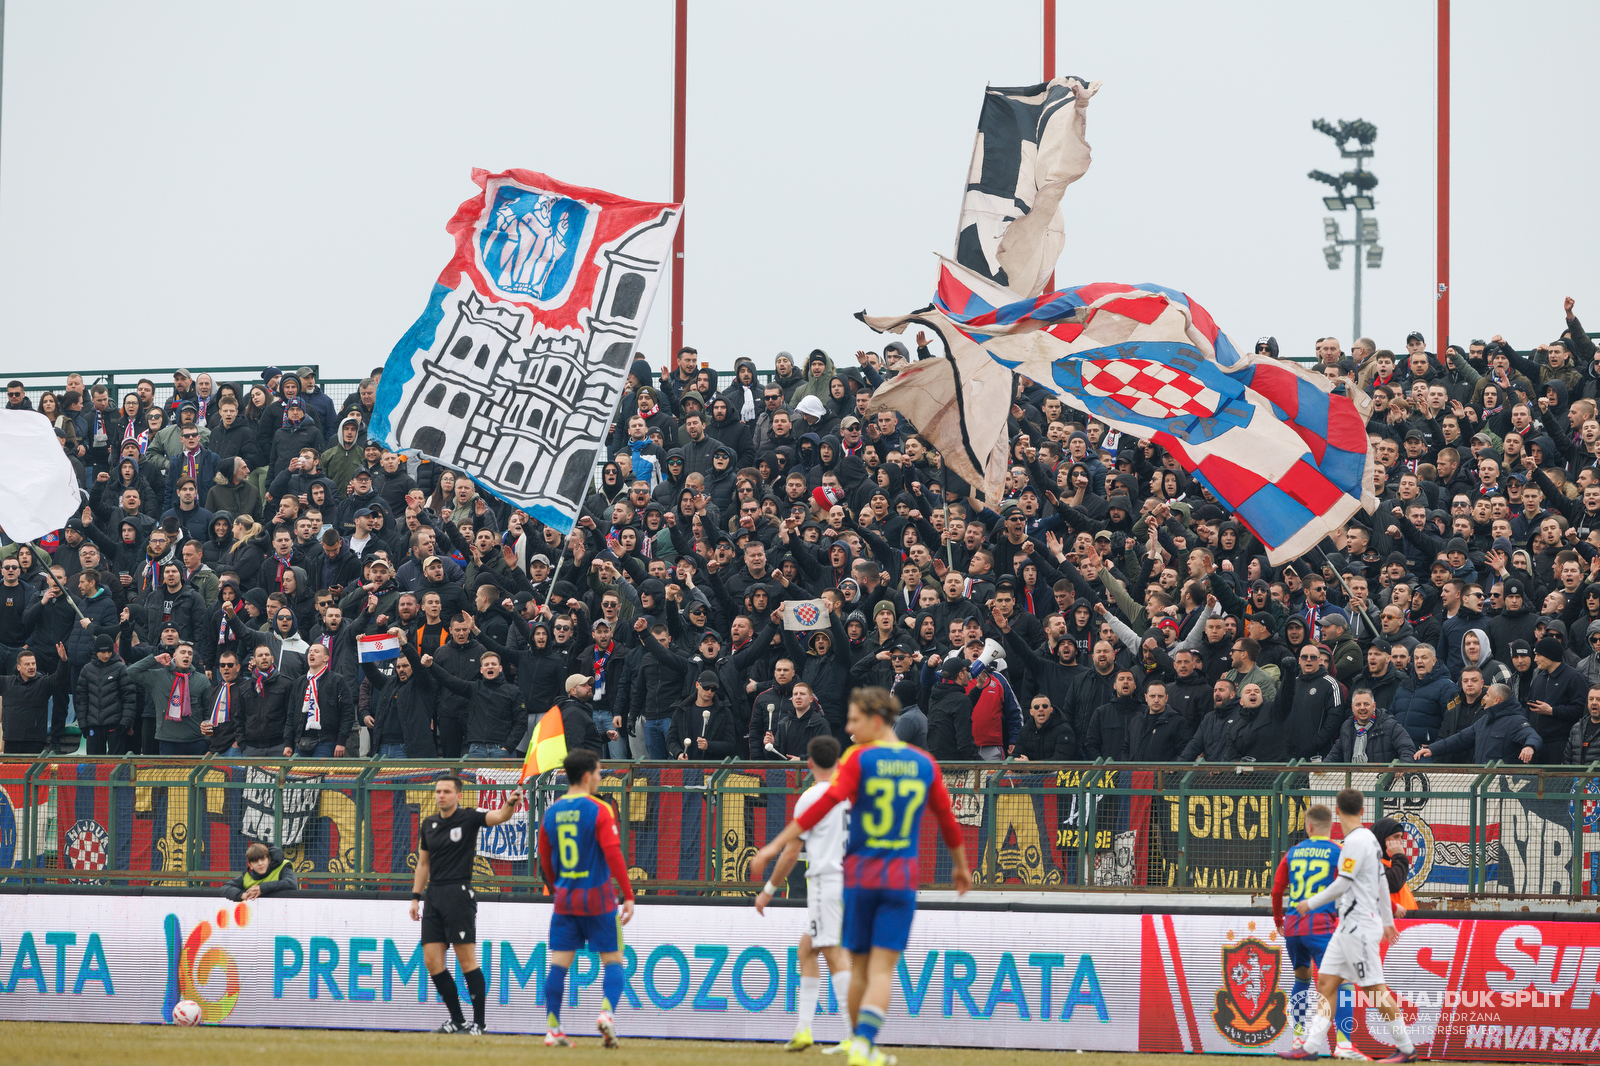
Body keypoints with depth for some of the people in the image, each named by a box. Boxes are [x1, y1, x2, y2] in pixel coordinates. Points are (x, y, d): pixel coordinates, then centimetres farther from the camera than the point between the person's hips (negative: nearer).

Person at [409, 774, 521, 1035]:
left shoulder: (468, 818, -3)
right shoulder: (428, 825, 14)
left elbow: (499, 817, -19)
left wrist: (510, 804, -39)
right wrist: (416, 897, 16)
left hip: (458, 893, -6)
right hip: (433, 895, 6)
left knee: (467, 960, -7)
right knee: (432, 961, 3)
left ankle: (479, 1022, -1)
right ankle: (456, 1020, 12)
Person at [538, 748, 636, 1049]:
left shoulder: (552, 811, 6)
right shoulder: (598, 810, -10)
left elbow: (544, 858, 15)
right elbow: (613, 854, -15)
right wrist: (628, 895, -11)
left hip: (564, 898, 4)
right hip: (598, 897, -4)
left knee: (559, 962, 6)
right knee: (612, 960, 4)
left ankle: (552, 1028, 3)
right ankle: (607, 1012, -17)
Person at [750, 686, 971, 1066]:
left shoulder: (859, 760, -5)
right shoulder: (924, 763, 6)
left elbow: (826, 803, -16)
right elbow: (947, 818, 15)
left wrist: (776, 845, -17)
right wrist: (960, 865, 30)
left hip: (860, 874, -1)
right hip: (902, 878, 1)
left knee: (859, 967, 12)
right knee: (882, 970, -4)